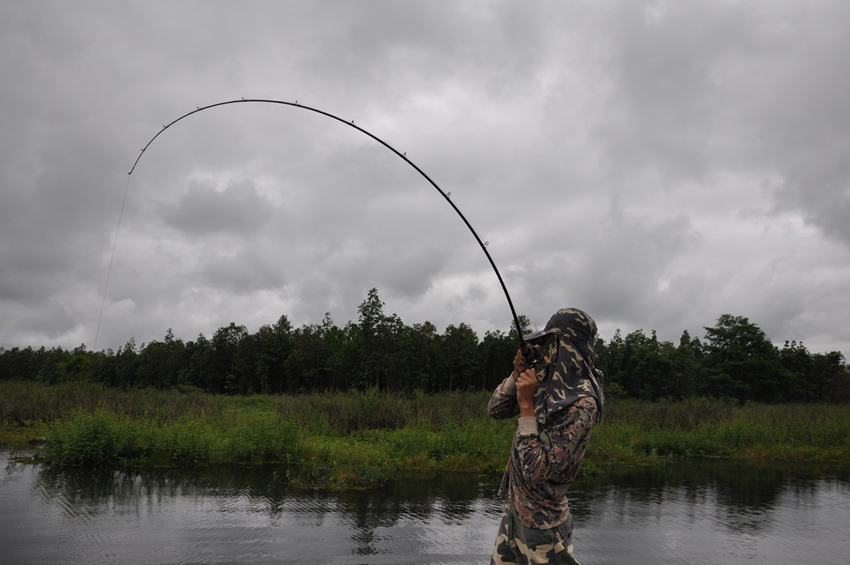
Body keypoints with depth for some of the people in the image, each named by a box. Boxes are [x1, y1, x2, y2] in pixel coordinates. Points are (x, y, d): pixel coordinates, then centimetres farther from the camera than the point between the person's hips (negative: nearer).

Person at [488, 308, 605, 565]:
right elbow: (495, 410, 6)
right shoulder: (546, 380, 0)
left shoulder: (582, 404, -26)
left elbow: (536, 473, -29)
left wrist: (526, 404, -28)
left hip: (540, 521, -8)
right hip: (515, 507, 8)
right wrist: (517, 374, -9)